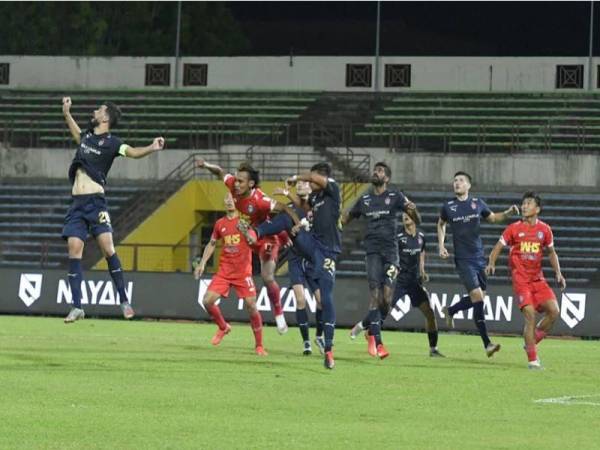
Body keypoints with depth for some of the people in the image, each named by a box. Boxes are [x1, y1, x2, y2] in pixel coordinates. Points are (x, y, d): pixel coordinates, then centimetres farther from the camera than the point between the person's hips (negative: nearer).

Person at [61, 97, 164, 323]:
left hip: (95, 202, -6)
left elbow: (133, 152, -18)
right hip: (77, 203, 6)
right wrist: (66, 112, 45)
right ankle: (77, 307, -2)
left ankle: (124, 300, -8)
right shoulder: (87, 136, 17)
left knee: (107, 249, -15)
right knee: (74, 251, -3)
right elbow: (77, 134, 41)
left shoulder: (111, 142, -1)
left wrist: (152, 148, -36)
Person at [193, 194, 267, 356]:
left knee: (251, 306, -9)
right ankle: (223, 327, 17)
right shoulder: (220, 224, 9)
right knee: (207, 301, -10)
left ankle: (259, 345, 5)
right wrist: (202, 263, 15)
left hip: (243, 272, -4)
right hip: (224, 271, 4)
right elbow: (212, 244, 21)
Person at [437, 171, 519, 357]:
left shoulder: (477, 203, 5)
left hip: (479, 257, 4)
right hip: (463, 259, -4)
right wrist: (441, 245, 7)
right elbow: (441, 224, 19)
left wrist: (508, 213, 2)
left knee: (479, 297, 8)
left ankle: (450, 311, 37)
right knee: (477, 296, -15)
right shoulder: (448, 206, 0)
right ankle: (487, 344, -15)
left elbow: (493, 217, 21)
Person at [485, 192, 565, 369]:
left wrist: (558, 273, 8)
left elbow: (551, 252, 19)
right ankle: (532, 359, -8)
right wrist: (491, 263, -18)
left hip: (538, 278, 4)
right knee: (530, 315, -16)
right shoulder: (514, 228, -1)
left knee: (554, 311, -11)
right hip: (520, 279, -4)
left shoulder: (545, 230, 6)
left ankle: (531, 342, 11)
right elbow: (498, 247, 1)